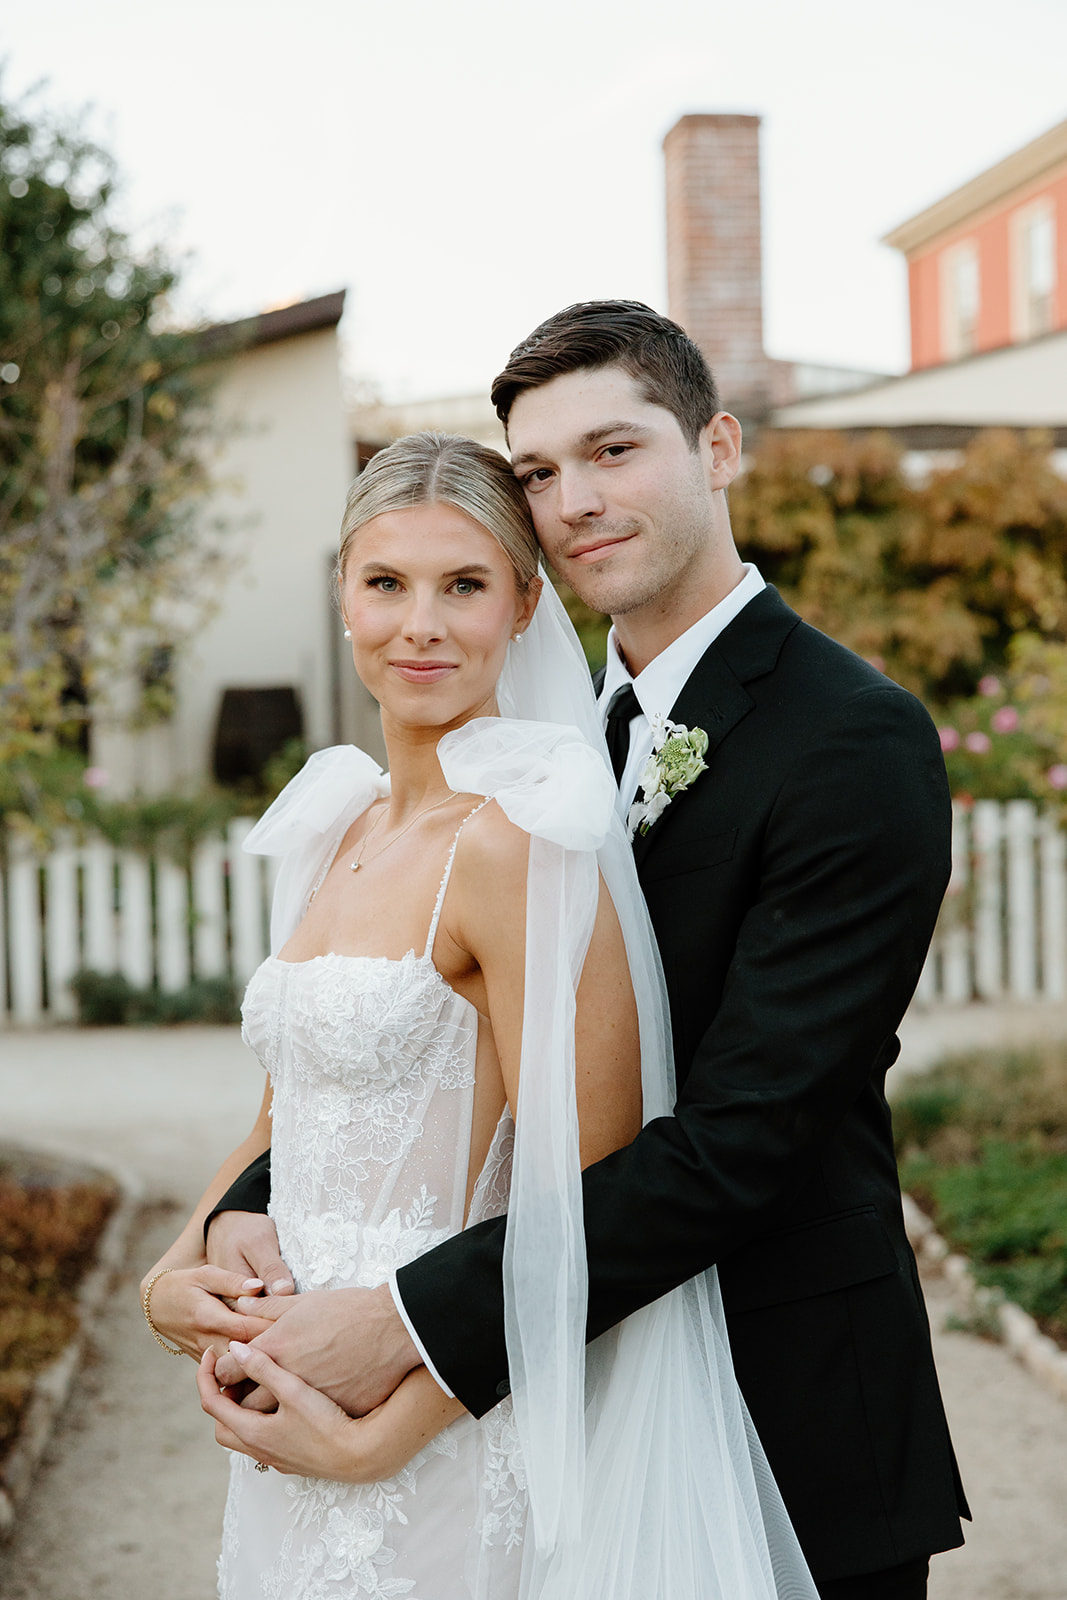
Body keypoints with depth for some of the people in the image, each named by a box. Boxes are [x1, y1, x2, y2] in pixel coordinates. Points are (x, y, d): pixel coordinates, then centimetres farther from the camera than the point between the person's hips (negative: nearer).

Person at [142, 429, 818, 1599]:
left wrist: (376, 1438, -17)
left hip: (446, 1451, -7)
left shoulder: (515, 836, -18)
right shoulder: (337, 826, 6)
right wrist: (174, 1274, -2)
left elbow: (581, 1195, -20)